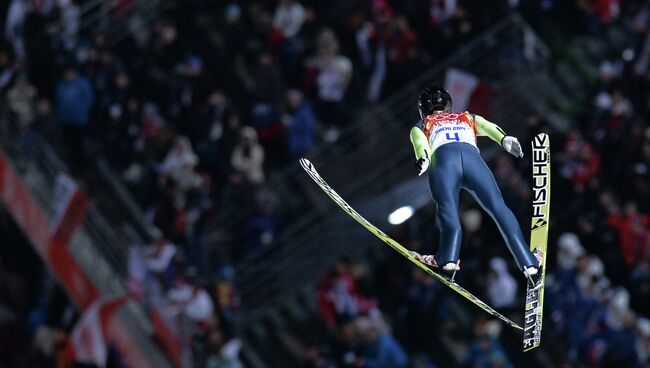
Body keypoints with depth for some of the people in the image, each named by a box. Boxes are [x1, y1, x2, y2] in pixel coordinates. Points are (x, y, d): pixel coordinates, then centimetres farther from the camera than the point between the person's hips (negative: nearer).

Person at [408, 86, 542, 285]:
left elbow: (420, 143, 12)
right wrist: (505, 140, 0)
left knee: (448, 209, -21)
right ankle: (529, 264, -18)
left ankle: (448, 259, -46)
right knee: (499, 208, -5)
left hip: (443, 158, -1)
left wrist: (422, 160, -9)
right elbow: (488, 127, 19)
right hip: (472, 156, 1)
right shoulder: (468, 118, 41)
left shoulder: (420, 126, 36)